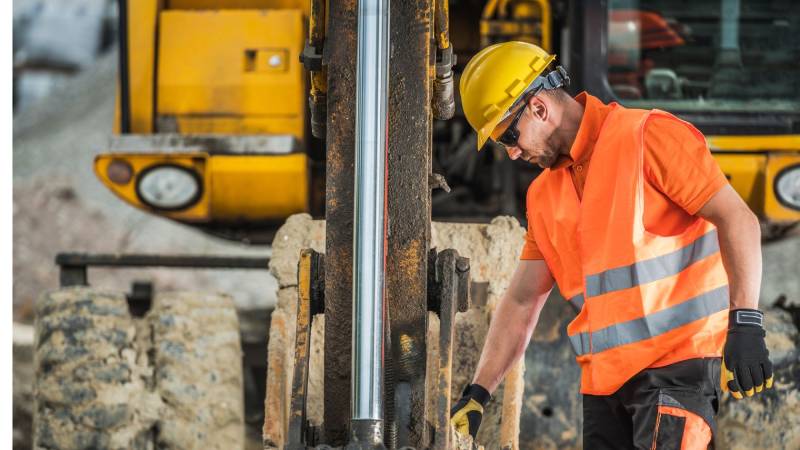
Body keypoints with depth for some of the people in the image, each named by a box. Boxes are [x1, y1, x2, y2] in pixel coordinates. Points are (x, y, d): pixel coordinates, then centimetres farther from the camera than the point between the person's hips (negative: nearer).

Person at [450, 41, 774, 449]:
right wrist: (478, 393, 11)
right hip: (603, 378, 8)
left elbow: (737, 220, -11)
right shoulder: (544, 195, 17)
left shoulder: (649, 137, -6)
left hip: (677, 360, -8)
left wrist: (745, 323, -19)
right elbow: (522, 301, 19)